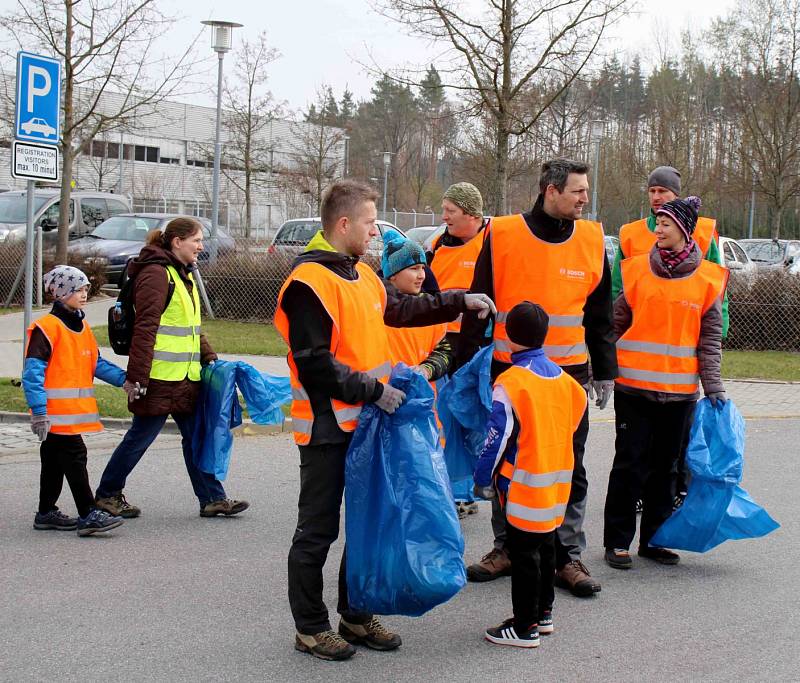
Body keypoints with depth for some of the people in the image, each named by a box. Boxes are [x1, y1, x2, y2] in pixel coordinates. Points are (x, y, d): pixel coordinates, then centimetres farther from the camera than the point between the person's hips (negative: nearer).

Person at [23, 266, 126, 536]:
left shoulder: (83, 327, 15)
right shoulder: (46, 328, -13)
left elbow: (96, 363, 20)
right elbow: (33, 371, -16)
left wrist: (123, 379, 5)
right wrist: (38, 410, -20)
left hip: (77, 410, 9)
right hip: (56, 412, -9)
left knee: (55, 461, 16)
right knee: (74, 458, -9)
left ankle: (46, 513, 25)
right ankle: (88, 514, -8)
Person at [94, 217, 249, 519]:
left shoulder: (184, 274, 17)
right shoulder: (156, 273, -15)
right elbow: (144, 328, -20)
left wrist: (209, 357, 14)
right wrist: (137, 376, -22)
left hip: (185, 377, 9)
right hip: (159, 377, -9)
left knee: (196, 436, 9)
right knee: (141, 436, 3)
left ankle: (212, 499, 13)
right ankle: (108, 493, 18)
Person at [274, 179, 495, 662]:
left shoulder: (362, 274, 11)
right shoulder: (310, 281, -18)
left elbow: (402, 308, 28)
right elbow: (314, 365, -22)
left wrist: (461, 302, 24)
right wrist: (373, 390, -19)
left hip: (367, 424, 9)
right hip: (328, 428, -9)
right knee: (318, 530, 3)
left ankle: (356, 616, 28)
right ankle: (311, 627, 15)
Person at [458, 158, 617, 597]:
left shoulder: (591, 240, 2)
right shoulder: (503, 236, -6)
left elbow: (600, 314, 11)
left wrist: (604, 372, 12)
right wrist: (464, 367, -1)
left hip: (569, 375, 1)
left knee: (569, 471, 5)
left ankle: (568, 556, 14)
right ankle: (506, 548, 23)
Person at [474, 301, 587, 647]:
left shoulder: (511, 382, -16)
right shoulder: (561, 376, 6)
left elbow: (498, 436, -16)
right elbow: (576, 413, 15)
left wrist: (484, 478, -6)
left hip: (524, 484, -7)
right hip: (557, 481, 8)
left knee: (523, 552, -1)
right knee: (545, 545, 19)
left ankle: (525, 627, 3)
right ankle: (543, 613, 29)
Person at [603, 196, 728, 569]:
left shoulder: (707, 278, 1)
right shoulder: (638, 269, 1)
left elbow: (710, 338, 4)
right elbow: (616, 323, 6)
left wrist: (713, 385, -2)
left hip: (679, 389, 1)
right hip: (633, 384, -1)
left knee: (664, 465, 11)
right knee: (630, 464, 0)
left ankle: (654, 538, 22)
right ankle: (617, 541, 9)